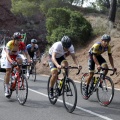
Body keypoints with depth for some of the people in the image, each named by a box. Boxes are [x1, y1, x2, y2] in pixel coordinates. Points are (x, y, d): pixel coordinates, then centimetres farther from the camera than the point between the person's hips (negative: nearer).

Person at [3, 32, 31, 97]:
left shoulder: (22, 44, -24)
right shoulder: (9, 44, -33)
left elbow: (26, 54, -25)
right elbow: (7, 54, -42)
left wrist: (29, 60, -45)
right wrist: (11, 61, -61)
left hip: (16, 56, 2)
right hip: (9, 57, -2)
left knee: (20, 60, -32)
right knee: (8, 72, -9)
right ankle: (6, 89, -2)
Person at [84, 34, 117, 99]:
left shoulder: (108, 47, -20)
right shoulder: (96, 45, -34)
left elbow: (110, 57, -13)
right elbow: (94, 56, -34)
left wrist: (113, 67, -21)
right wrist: (98, 65, -47)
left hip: (98, 56, 5)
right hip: (92, 56, -5)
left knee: (106, 67, -22)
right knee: (91, 74, -8)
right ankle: (86, 90, 4)